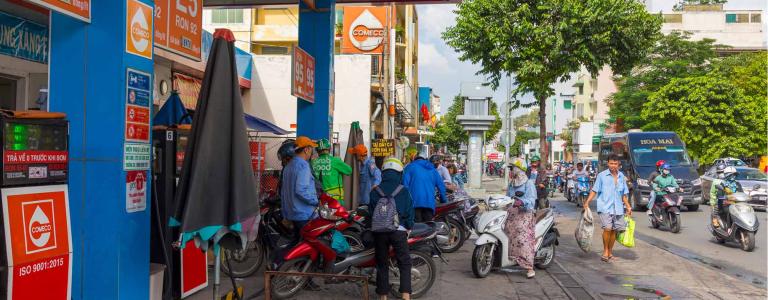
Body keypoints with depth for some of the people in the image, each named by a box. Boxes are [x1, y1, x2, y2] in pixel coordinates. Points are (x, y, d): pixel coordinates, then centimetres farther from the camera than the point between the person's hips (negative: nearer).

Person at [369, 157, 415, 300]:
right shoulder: (403, 191, -2)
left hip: (379, 231, 2)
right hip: (398, 231, -2)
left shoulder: (375, 191, 4)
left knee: (382, 264, 12)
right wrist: (409, 228, 10)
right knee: (404, 263, 6)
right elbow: (409, 212, -2)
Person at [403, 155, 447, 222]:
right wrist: (443, 201, 30)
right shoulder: (433, 170, 24)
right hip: (429, 203, 4)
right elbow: (441, 186, 20)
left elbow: (405, 183, -1)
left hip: (415, 202, -4)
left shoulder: (410, 166, 13)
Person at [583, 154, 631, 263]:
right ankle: (605, 251, 1)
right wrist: (587, 202, -11)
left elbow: (624, 194, 20)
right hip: (605, 208, -4)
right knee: (607, 228, -17)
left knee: (614, 230, 7)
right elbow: (594, 190, -1)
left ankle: (610, 252, 22)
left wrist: (628, 206, 17)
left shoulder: (621, 176, 12)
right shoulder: (602, 175, -1)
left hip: (618, 209, 4)